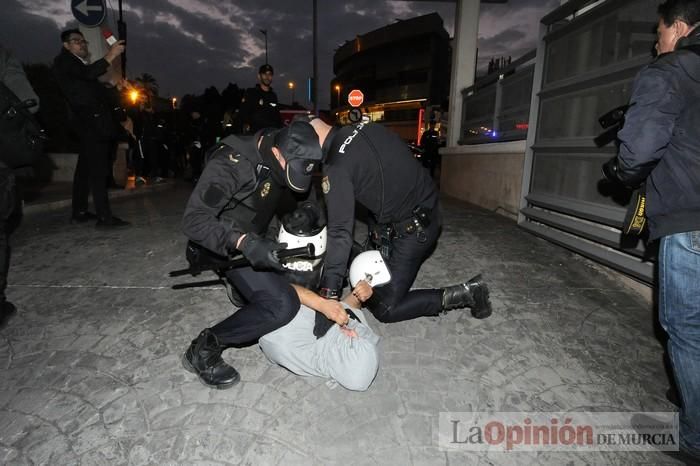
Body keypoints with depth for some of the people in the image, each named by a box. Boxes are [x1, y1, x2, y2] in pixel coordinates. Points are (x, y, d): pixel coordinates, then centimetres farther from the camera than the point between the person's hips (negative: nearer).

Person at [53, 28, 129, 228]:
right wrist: (109, 56, -18)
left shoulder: (83, 64, 28)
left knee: (85, 168, 10)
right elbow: (87, 73, -17)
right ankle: (104, 217, -22)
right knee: (98, 169, -17)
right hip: (89, 121, -9)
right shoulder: (63, 61, 2)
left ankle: (79, 212, 16)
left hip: (96, 122, 9)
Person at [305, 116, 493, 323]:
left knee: (384, 308, 1)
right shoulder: (367, 127, 2)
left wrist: (329, 292, -18)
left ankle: (465, 293, 0)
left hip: (413, 230, -9)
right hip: (428, 205, 9)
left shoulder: (335, 168, -19)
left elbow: (340, 231, -22)